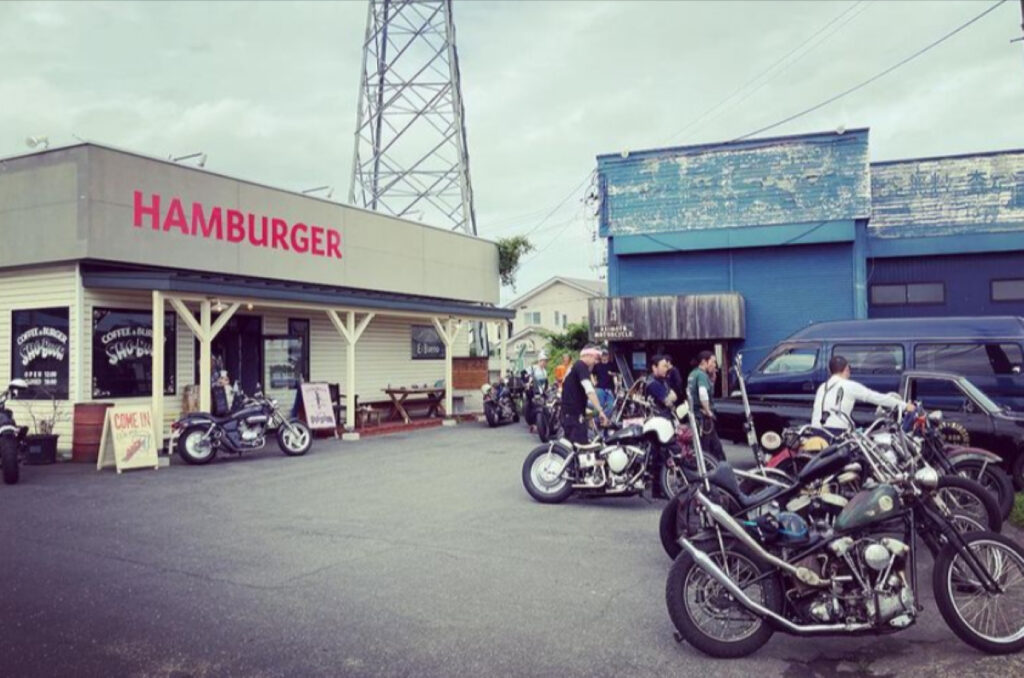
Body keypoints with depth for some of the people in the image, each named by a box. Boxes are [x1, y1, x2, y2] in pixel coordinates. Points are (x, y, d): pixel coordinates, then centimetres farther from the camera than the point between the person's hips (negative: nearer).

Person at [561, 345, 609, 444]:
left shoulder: (576, 366, 19)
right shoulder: (582, 366, -12)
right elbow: (589, 390, -26)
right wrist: (600, 410, -32)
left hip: (568, 412, 11)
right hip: (575, 413, -11)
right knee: (580, 445, -13)